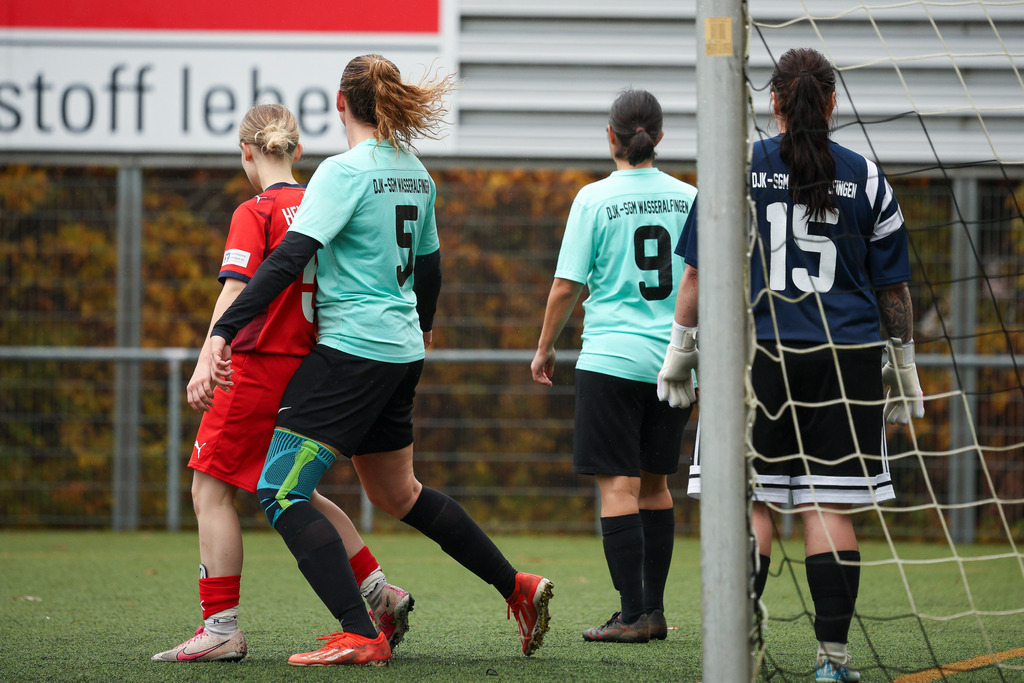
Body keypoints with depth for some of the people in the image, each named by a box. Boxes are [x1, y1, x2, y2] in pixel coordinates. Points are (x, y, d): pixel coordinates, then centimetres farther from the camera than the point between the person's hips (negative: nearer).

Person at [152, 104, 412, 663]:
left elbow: (235, 291, -21)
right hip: (307, 364, 7)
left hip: (258, 362, -7)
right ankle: (378, 591, 14)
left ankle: (221, 628, -4)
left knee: (211, 488, -1)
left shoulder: (254, 214, -9)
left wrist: (206, 362, -29)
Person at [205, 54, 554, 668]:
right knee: (398, 493, 23)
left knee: (281, 491, -9)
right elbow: (429, 263, 23)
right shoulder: (416, 174, 11)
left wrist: (224, 330, -26)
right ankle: (519, 589, 27)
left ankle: (360, 636, -18)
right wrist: (424, 323, 41)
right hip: (401, 350, 8)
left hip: (351, 349, -8)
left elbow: (290, 257, -22)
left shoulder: (344, 172, -13)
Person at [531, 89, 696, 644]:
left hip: (612, 358, -4)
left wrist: (545, 347, 8)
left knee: (618, 484, -3)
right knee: (654, 482, 15)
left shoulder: (595, 199, -6)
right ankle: (654, 609, 17)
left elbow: (566, 287, -6)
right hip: (673, 359, 5)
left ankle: (633, 614, -7)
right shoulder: (689, 198, 4)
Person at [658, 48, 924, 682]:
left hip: (756, 356, -1)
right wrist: (902, 363, 18)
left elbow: (699, 271, 1)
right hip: (846, 360, 1)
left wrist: (681, 350, 10)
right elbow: (893, 286, 8)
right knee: (829, 504, 2)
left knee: (748, 498, 2)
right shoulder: (866, 179, 5)